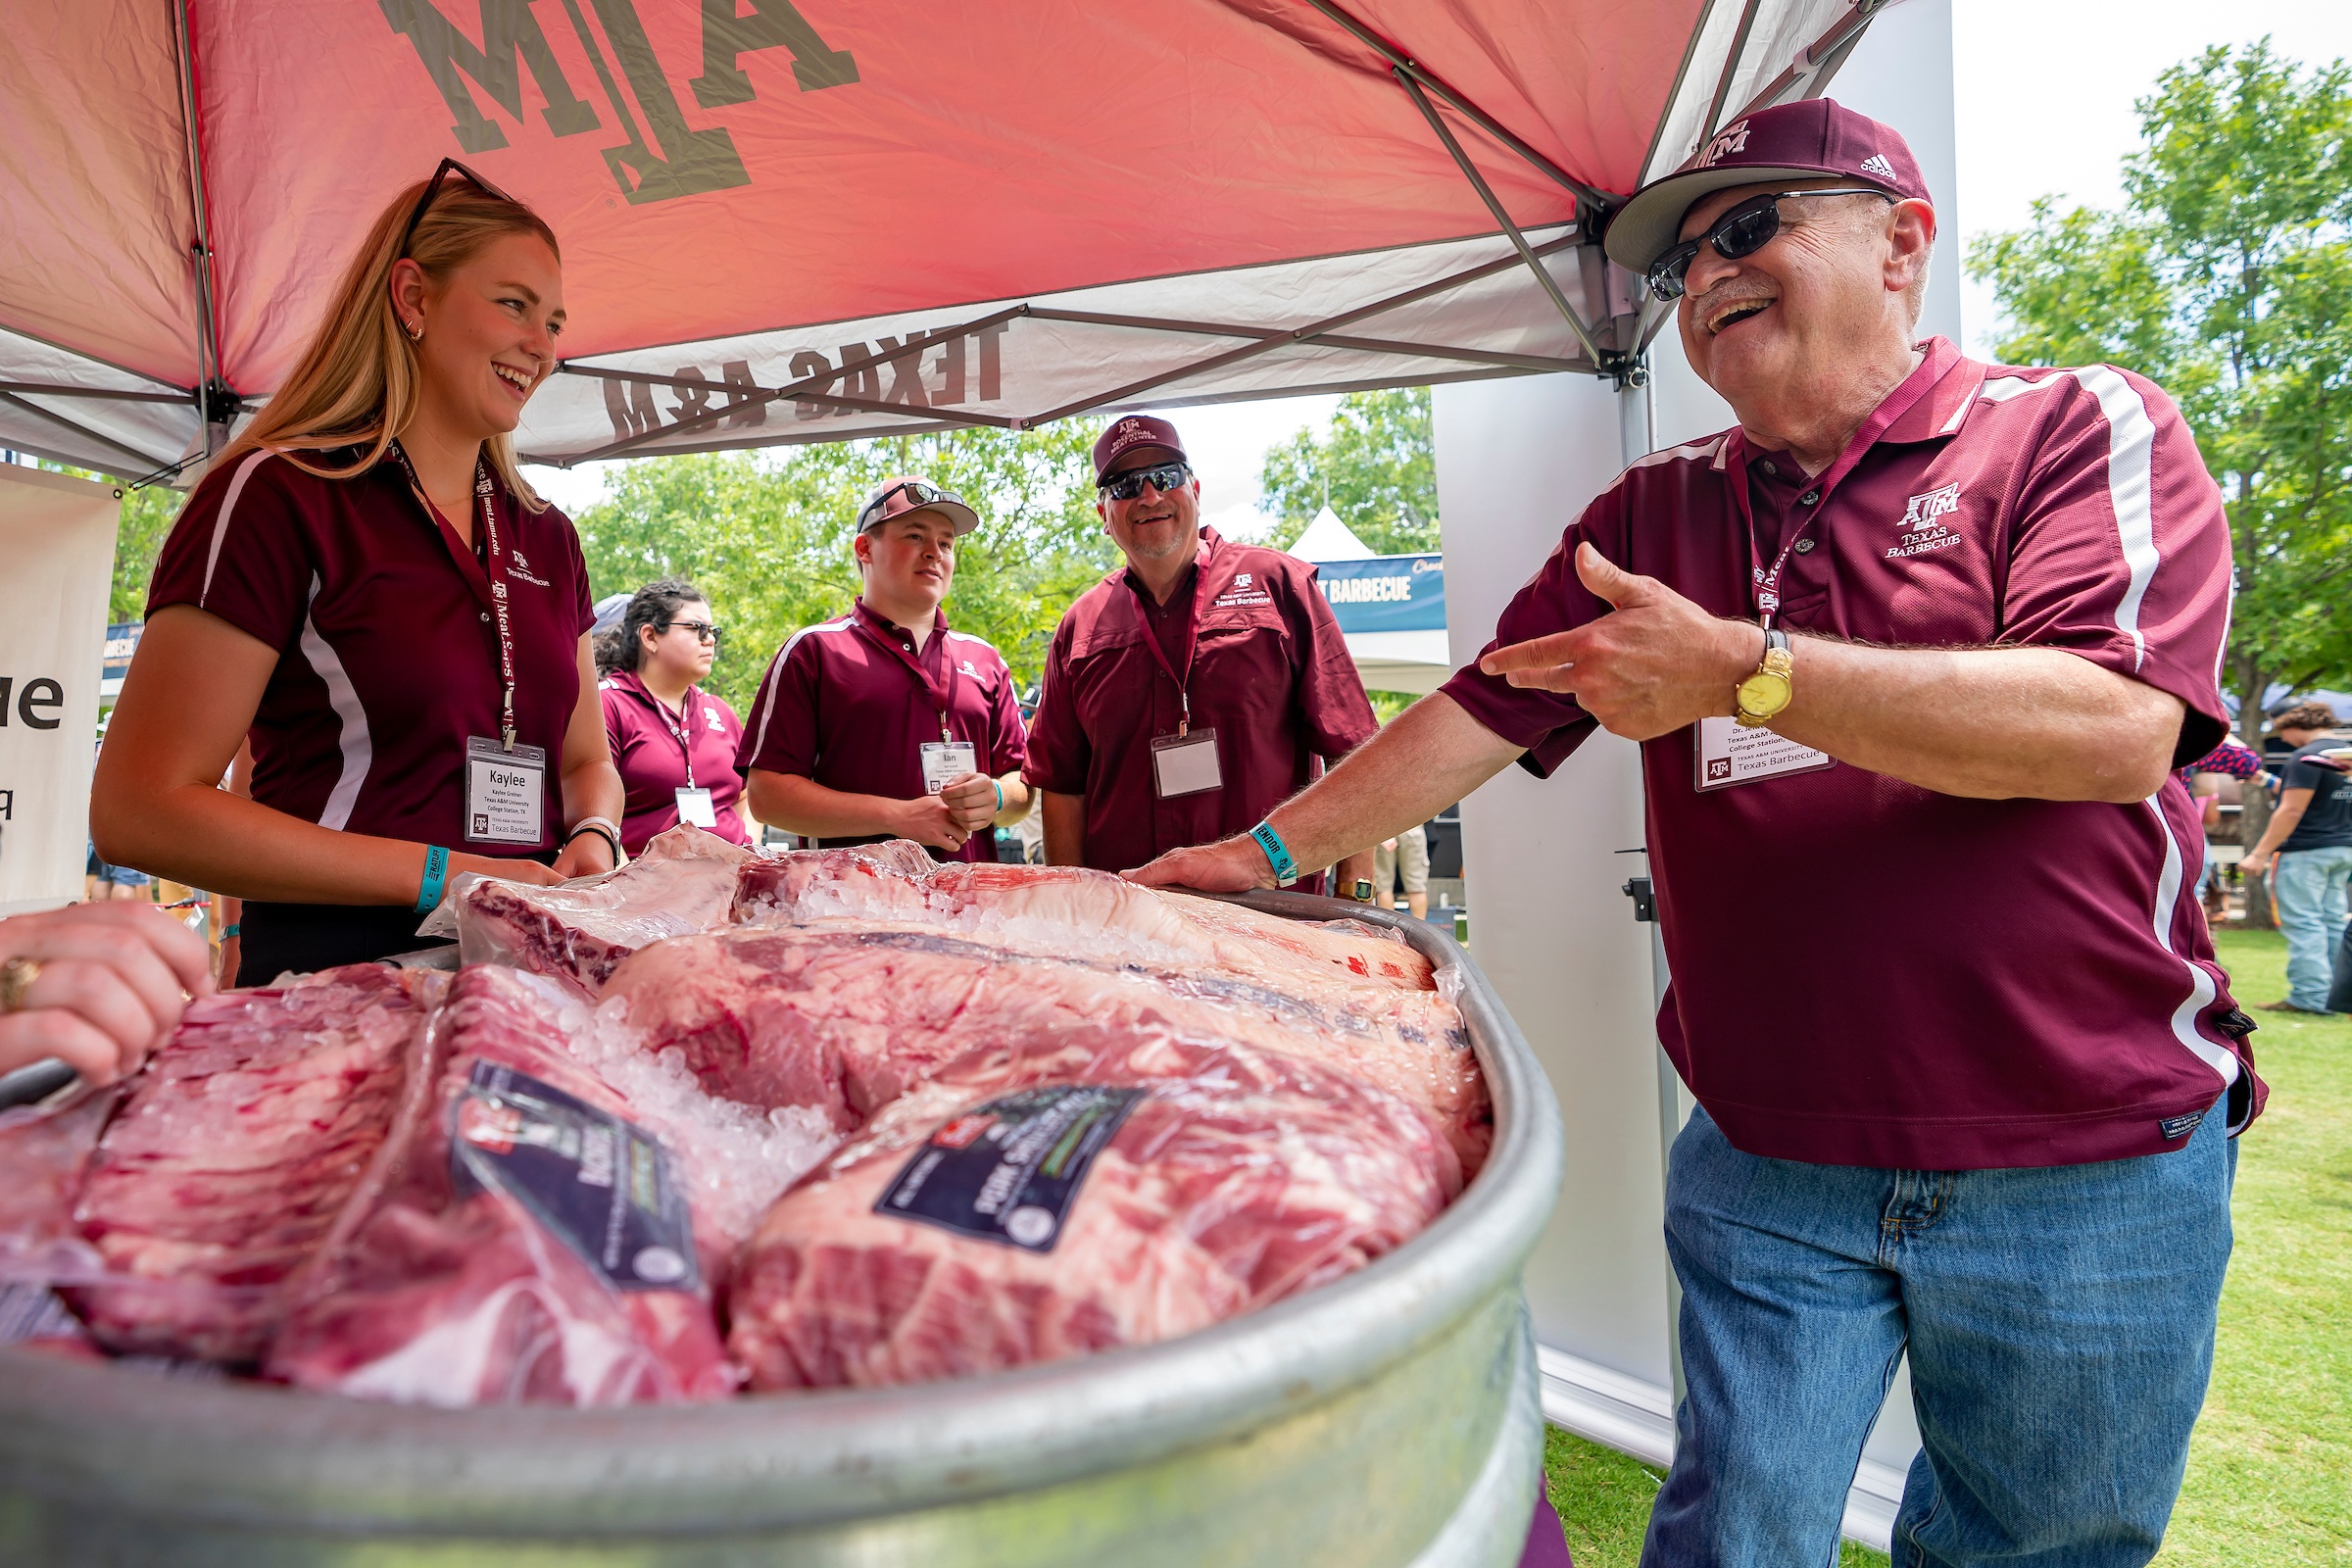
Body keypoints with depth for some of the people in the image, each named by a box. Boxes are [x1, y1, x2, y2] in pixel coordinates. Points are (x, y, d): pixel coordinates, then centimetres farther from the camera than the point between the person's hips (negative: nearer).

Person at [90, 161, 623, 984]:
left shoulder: (547, 537, 16)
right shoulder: (279, 496, -2)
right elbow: (139, 811, -6)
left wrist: (591, 840, 0)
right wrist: (439, 873, -12)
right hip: (334, 972, -4)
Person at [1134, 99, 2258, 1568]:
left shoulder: (2085, 428, -4)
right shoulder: (1654, 514, 7)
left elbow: (2118, 724, -20)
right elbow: (1485, 710, 5)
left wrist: (1740, 667, -26)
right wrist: (1269, 847, -1)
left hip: (2086, 1170, -1)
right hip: (1766, 1165, 2)